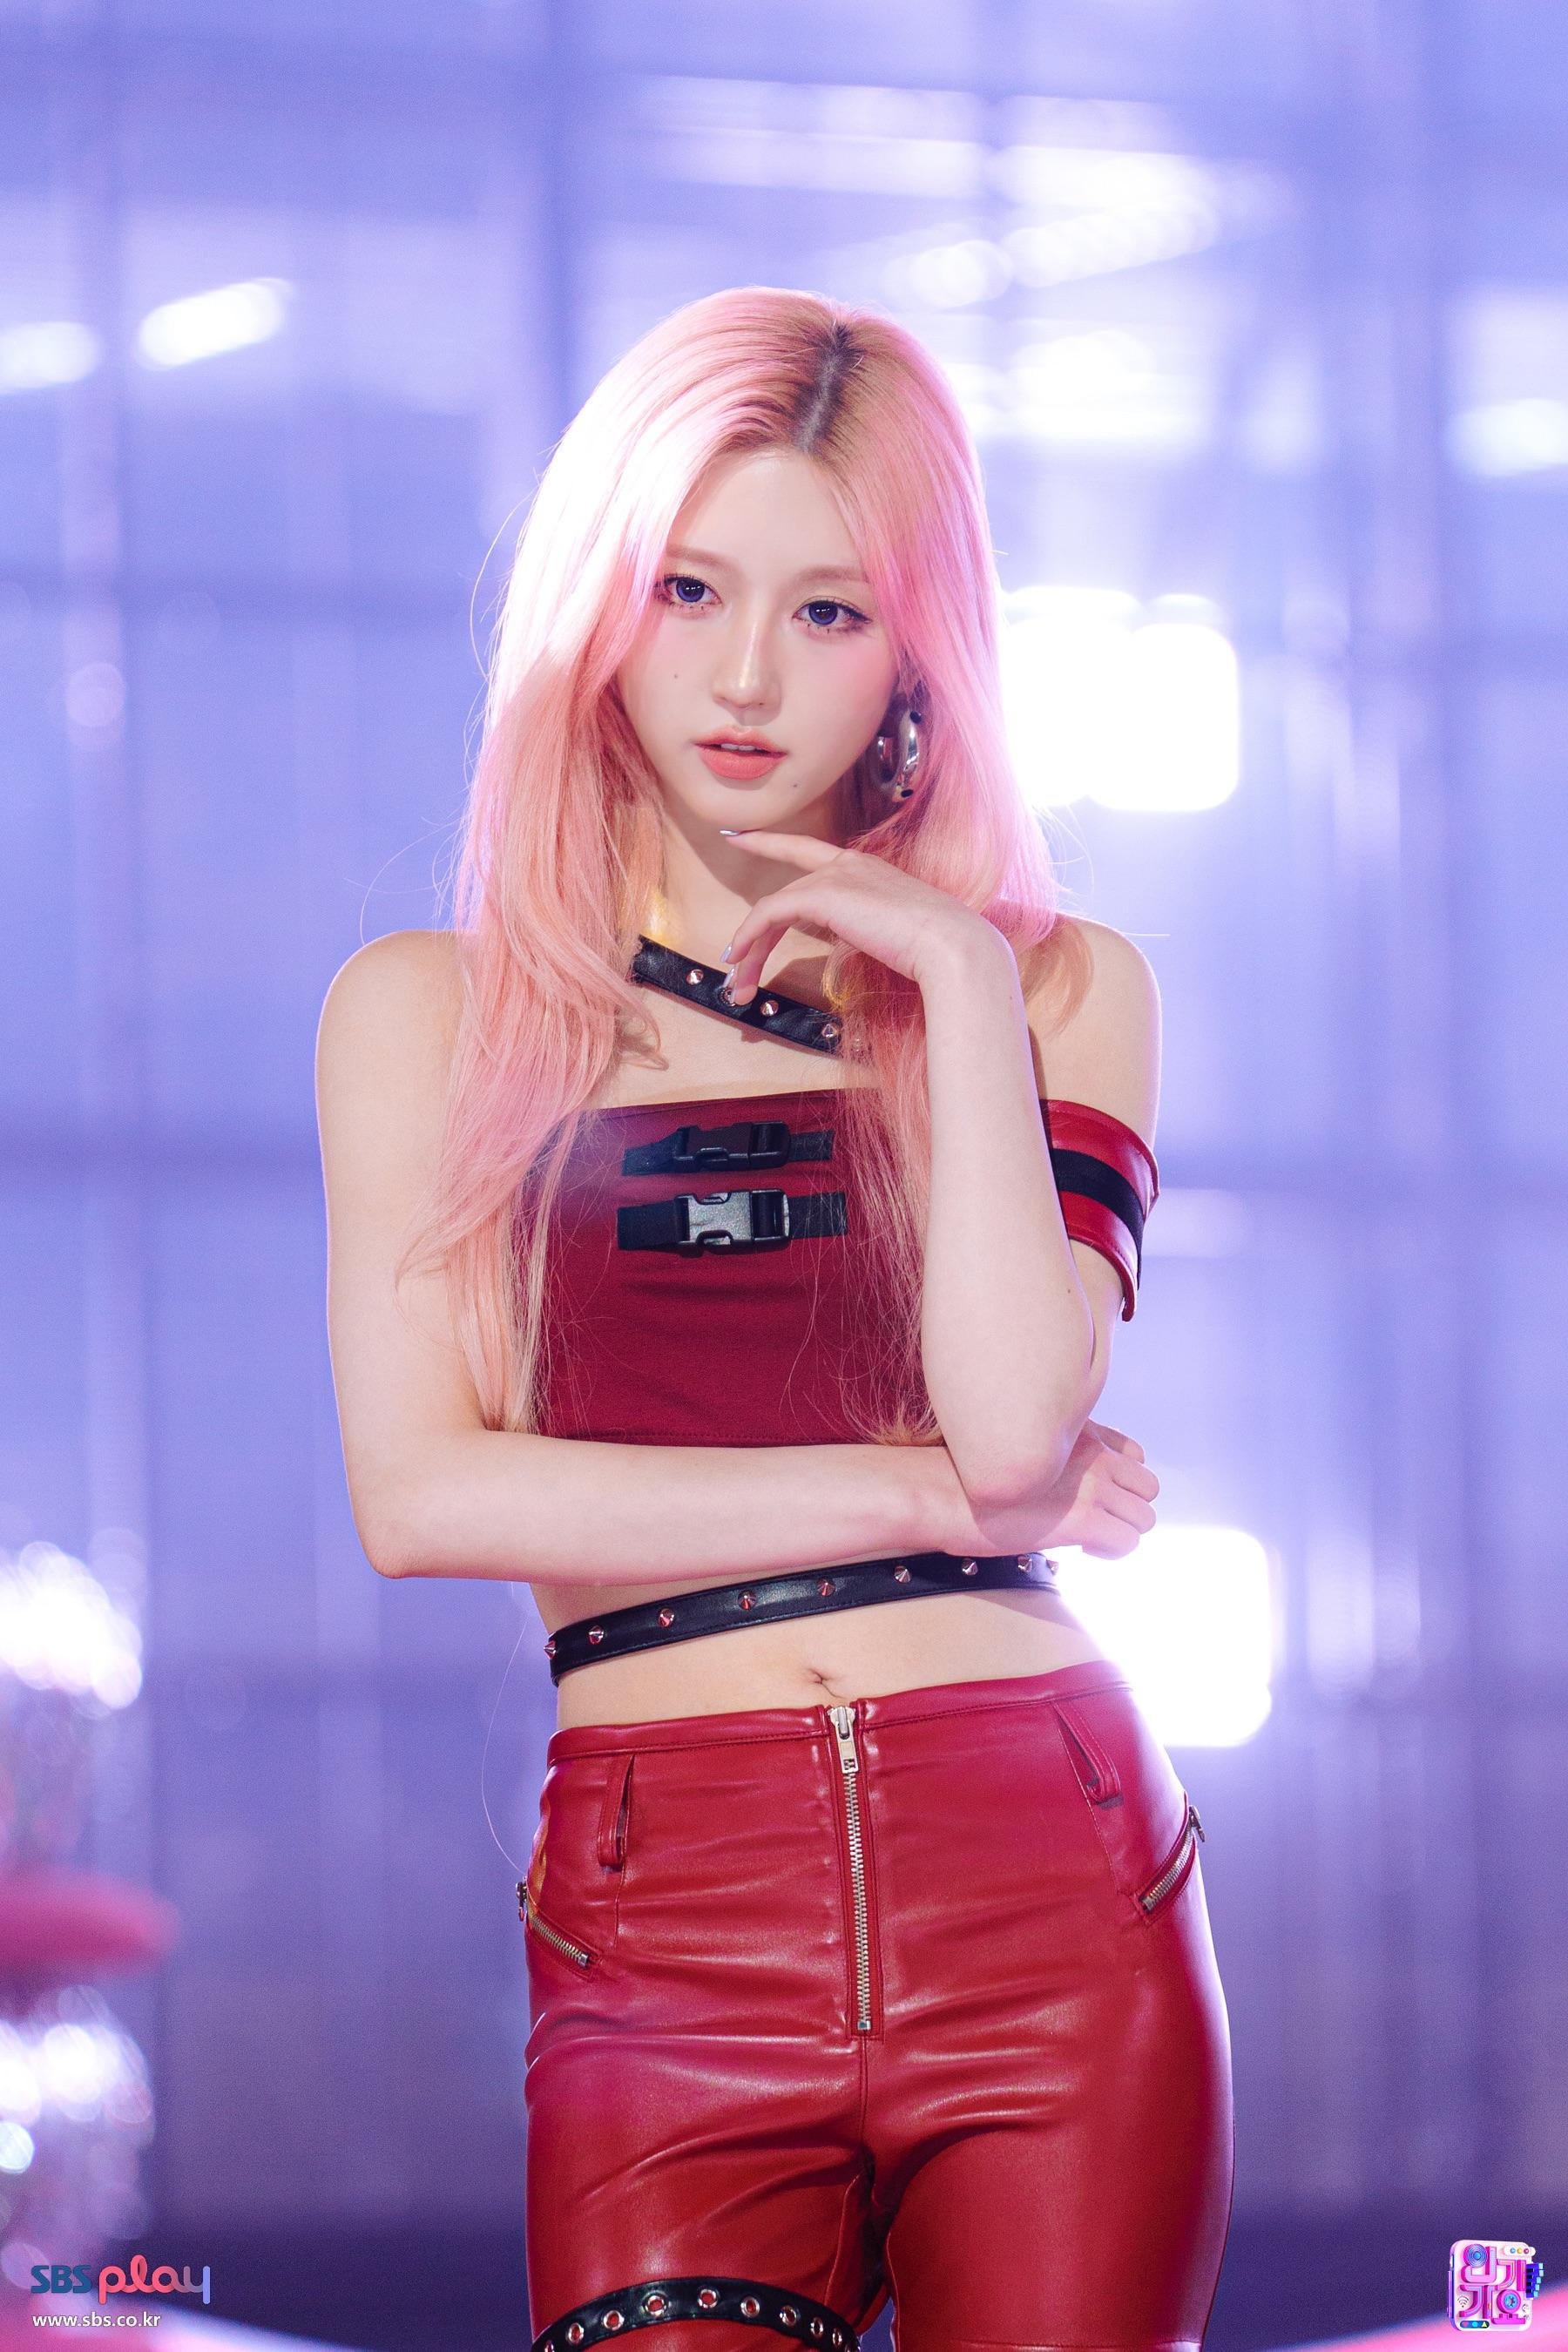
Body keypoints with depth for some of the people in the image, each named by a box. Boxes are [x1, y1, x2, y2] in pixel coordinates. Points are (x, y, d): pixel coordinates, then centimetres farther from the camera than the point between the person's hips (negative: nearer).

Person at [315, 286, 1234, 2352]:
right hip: (666, 1926, -1)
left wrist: (955, 978, -3)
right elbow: (422, 1491, -3)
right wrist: (937, 1499, -4)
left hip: (1046, 1885, 1)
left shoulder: (1059, 985, 12)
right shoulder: (430, 1014, 10)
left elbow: (1018, 1416, -5)